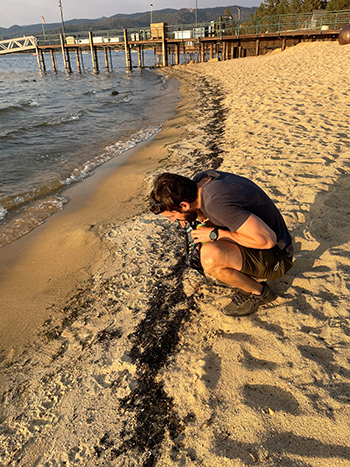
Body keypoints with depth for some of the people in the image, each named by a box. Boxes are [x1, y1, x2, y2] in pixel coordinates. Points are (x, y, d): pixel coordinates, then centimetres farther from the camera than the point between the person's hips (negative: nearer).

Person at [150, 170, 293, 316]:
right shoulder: (202, 178, -5)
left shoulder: (217, 203, -32)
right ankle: (246, 273, 14)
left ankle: (258, 292, -1)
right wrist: (200, 216, -1)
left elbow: (268, 239, -31)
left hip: (277, 257, -9)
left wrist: (215, 234, -24)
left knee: (209, 256, -32)